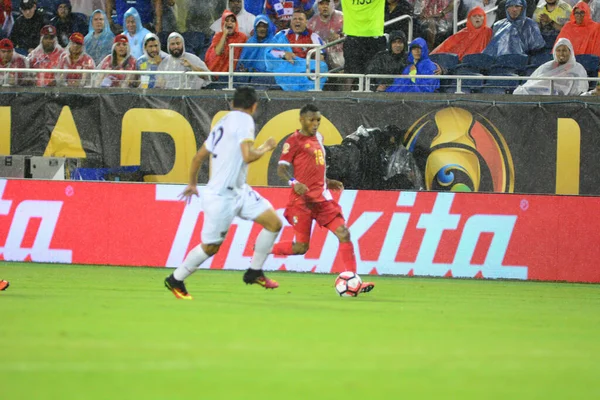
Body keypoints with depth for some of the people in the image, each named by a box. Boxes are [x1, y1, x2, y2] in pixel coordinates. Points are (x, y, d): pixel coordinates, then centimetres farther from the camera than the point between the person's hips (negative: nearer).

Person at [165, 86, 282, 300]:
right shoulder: (245, 120, -13)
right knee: (210, 247, 2)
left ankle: (254, 272, 11)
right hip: (221, 196, -9)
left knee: (274, 223, 2)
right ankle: (175, 280, 19)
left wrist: (192, 183, 31)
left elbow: (199, 156, 18)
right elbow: (248, 156, -25)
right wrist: (266, 148, -6)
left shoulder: (223, 122, 13)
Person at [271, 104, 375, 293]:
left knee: (344, 233, -7)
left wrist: (328, 182, 22)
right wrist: (294, 182, -29)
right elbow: (281, 169, -12)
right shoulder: (294, 141, -7)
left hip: (322, 198, 7)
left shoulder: (318, 138, 16)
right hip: (302, 199, -7)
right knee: (301, 247, -6)